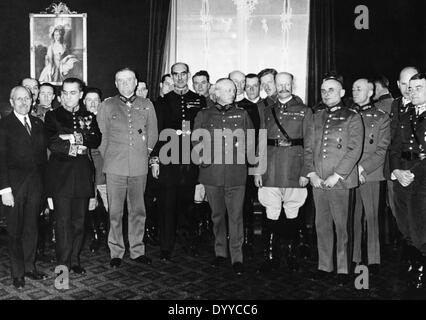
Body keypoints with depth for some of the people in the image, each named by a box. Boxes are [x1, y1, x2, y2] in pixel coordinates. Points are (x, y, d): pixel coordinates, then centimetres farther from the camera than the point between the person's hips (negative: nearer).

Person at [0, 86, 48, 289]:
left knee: (32, 228, 11)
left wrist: (44, 181, 2)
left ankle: (30, 267, 22)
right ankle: (18, 273, 15)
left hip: (36, 181, 4)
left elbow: (42, 155, 10)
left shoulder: (38, 124, 12)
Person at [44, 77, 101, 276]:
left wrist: (75, 137, -11)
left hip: (82, 173, 3)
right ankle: (63, 264, 1)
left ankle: (75, 260, 16)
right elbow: (52, 143, -6)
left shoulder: (89, 117, 16)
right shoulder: (52, 116, 9)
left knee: (79, 220, 5)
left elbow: (96, 141, 0)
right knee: (63, 220, -5)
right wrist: (76, 147, -9)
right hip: (60, 173, -2)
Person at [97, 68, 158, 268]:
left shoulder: (146, 105, 10)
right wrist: (107, 158, 6)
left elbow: (153, 133, 16)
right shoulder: (107, 106, 6)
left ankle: (137, 251, 20)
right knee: (115, 212, 2)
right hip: (115, 167, -1)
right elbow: (102, 136, 9)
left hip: (139, 167, 2)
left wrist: (146, 151, 10)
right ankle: (116, 253, 14)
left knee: (138, 210, 8)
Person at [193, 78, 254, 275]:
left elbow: (251, 141, 10)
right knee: (217, 214, 11)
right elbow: (196, 141, 10)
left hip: (236, 173, -1)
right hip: (211, 172, 1)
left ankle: (237, 257, 7)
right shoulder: (204, 115, 10)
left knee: (235, 216, -2)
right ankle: (220, 252, 25)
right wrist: (201, 157, -7)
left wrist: (241, 151, -9)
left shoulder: (242, 114, 10)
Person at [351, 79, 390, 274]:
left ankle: (373, 261, 7)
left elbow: (382, 150, 0)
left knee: (371, 217, -1)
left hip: (370, 175, -2)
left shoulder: (381, 117, 7)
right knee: (352, 218, 2)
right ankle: (353, 260, 10)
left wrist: (362, 168, -11)